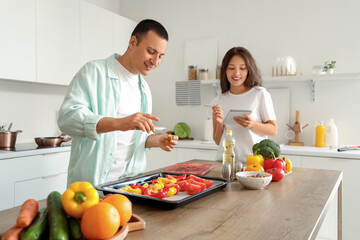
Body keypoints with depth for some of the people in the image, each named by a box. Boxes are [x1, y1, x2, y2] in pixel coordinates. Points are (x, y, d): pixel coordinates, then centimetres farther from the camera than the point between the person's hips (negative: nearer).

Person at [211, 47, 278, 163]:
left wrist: (252, 124, -14)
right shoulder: (218, 101, 9)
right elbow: (218, 141, 12)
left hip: (254, 160, -2)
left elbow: (273, 130, 3)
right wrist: (220, 124, -6)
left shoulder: (260, 94, 0)